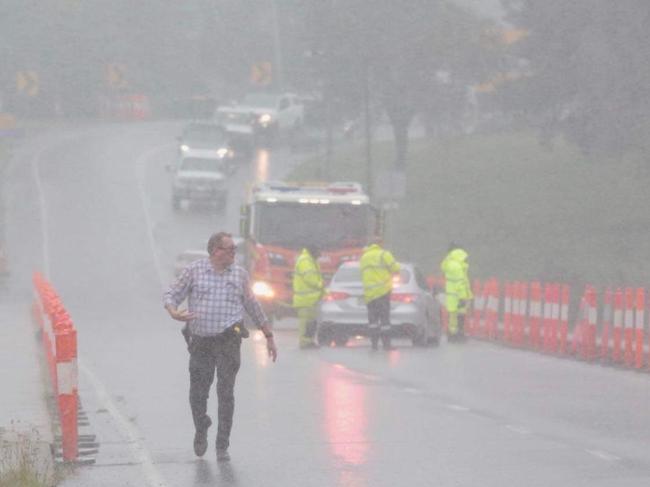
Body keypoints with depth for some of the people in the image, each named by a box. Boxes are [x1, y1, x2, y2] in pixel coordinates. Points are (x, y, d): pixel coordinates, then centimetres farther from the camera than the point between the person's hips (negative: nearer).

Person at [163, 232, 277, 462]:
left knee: (226, 392, -8)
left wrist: (269, 337, 18)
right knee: (198, 393, 3)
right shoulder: (194, 271, 2)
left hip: (228, 339, 0)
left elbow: (253, 307, 16)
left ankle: (222, 447, -2)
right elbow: (171, 295, 2)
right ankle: (201, 429, 33)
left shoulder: (239, 274, 8)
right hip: (201, 341, 0)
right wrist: (174, 313, -20)